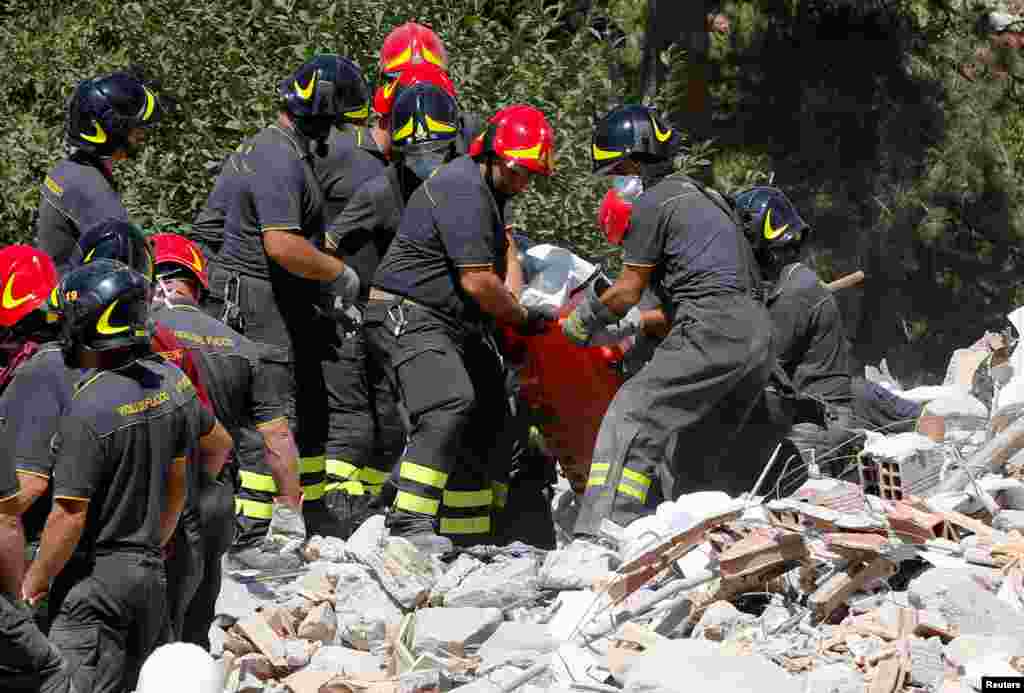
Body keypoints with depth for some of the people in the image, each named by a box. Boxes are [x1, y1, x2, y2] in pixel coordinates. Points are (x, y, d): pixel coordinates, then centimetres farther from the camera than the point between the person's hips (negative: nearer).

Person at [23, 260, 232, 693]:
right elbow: (218, 446, 17)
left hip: (94, 580, -8)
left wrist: (34, 583, -5)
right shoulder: (171, 381, 0)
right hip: (152, 575, 8)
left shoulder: (89, 411, -23)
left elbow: (69, 516, -21)